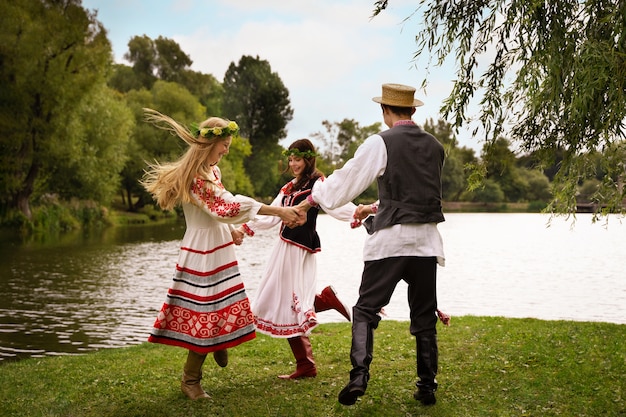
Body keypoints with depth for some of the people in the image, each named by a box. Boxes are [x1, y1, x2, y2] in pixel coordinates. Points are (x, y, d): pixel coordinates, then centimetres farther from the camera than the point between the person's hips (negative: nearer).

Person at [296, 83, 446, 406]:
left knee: (366, 310, 3)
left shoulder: (381, 143, -6)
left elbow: (346, 179, -2)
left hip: (391, 239, -4)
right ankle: (427, 387, 16)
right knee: (424, 316, 12)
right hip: (427, 239, 5)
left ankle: (359, 376, -12)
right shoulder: (434, 146, 11)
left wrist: (312, 199, 12)